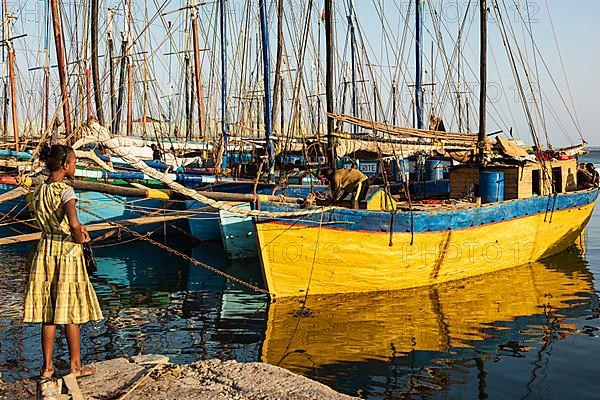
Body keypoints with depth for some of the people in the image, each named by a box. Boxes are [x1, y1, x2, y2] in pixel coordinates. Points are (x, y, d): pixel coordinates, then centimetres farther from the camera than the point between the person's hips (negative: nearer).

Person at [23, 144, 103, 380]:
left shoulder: (39, 191, 5)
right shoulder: (65, 191, -16)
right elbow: (73, 223, -30)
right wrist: (79, 239, -9)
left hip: (45, 251, 6)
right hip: (68, 253, -6)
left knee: (48, 313, 12)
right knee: (70, 312, 6)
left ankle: (47, 367, 19)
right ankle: (76, 366, 18)